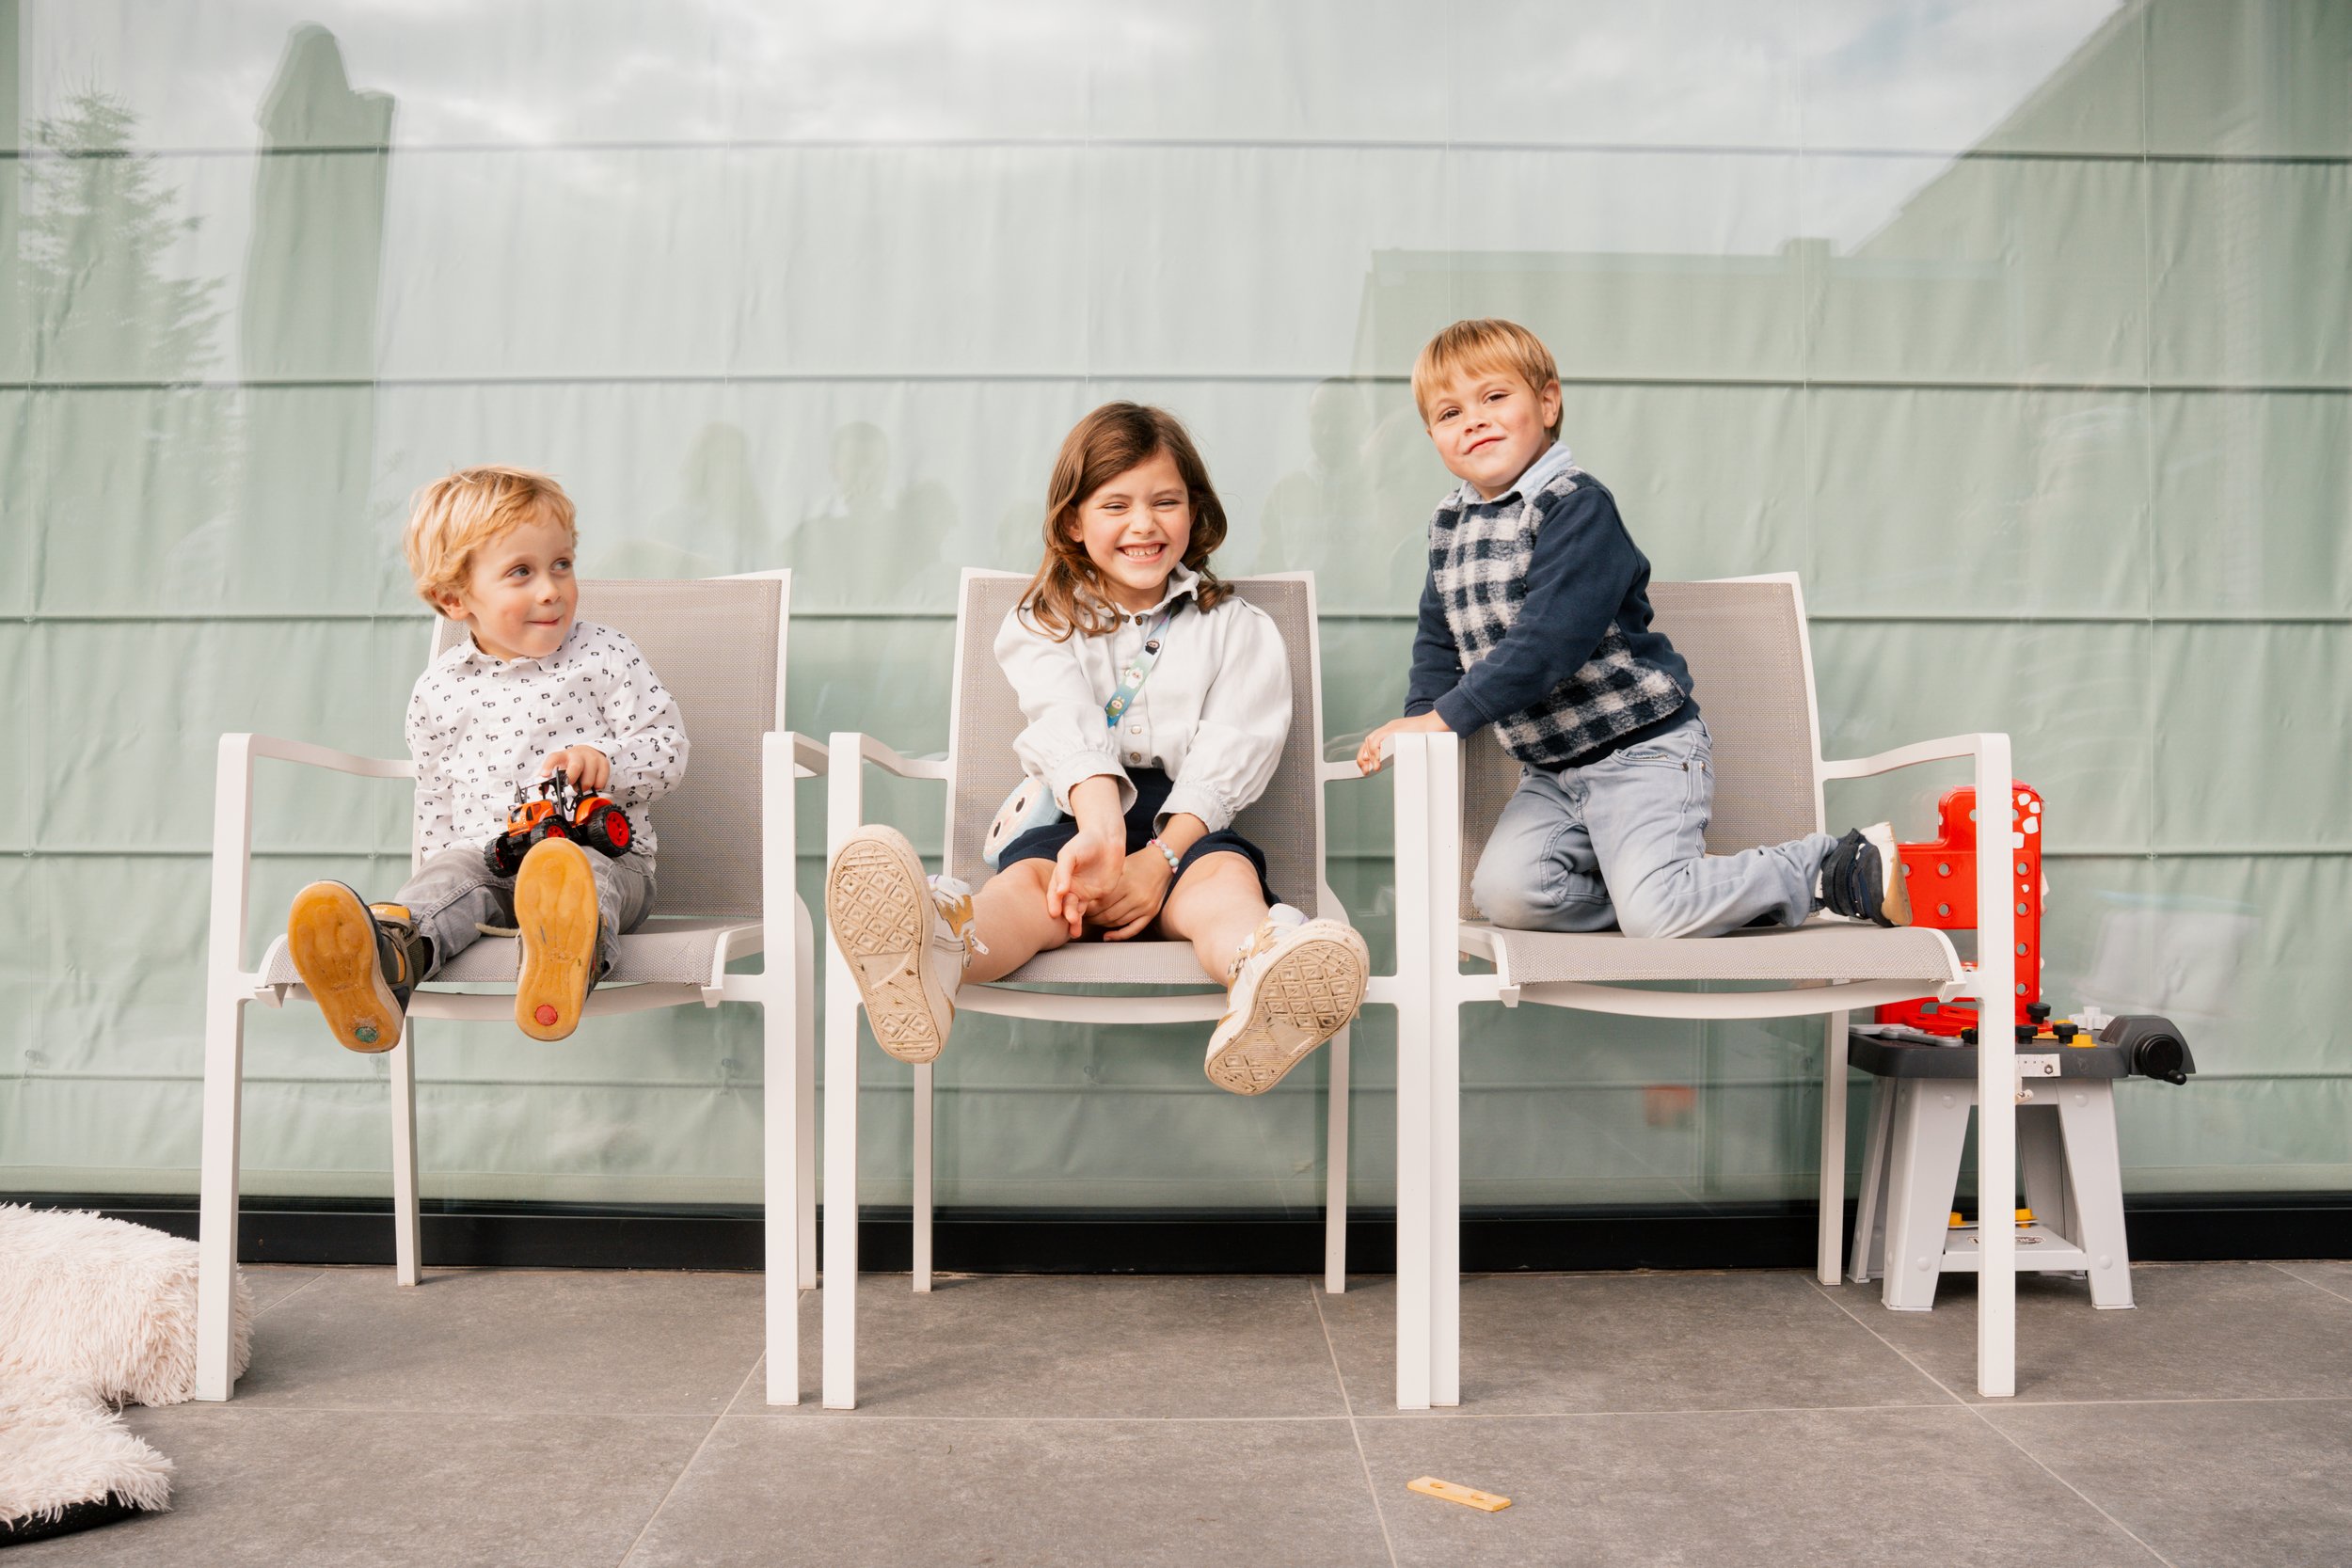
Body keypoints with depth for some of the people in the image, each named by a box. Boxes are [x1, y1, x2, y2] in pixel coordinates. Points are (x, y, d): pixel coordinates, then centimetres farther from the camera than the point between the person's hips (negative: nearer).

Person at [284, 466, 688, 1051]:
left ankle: (566, 954, -72)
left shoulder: (605, 657, 4)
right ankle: (390, 951, -62)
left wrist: (607, 761, -17)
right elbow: (436, 797, 20)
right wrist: (445, 866, 4)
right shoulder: (440, 689, 10)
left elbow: (668, 748, 3)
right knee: (452, 875, -30)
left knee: (583, 875, -37)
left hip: (601, 853, -3)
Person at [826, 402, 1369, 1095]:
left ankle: (1263, 984, -69)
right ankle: (932, 964, -68)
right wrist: (1102, 830, -28)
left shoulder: (1235, 628, 18)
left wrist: (1159, 858, -16)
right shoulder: (1042, 626, 16)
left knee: (1224, 874, -33)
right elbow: (1071, 732, -7)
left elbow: (1228, 755, 1)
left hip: (1189, 825, 0)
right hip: (1075, 814, 0)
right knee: (1030, 879, -32)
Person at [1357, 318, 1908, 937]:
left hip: (1641, 746, -7)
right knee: (1503, 893, -14)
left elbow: (1548, 639, -28)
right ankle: (1696, 886, 4)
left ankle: (1838, 868, 2)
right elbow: (1439, 639, 16)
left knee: (1653, 914, -21)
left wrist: (1445, 717, -29)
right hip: (1553, 767, 7)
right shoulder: (1449, 524, 8)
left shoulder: (1577, 506, -17)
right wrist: (1417, 721, -1)